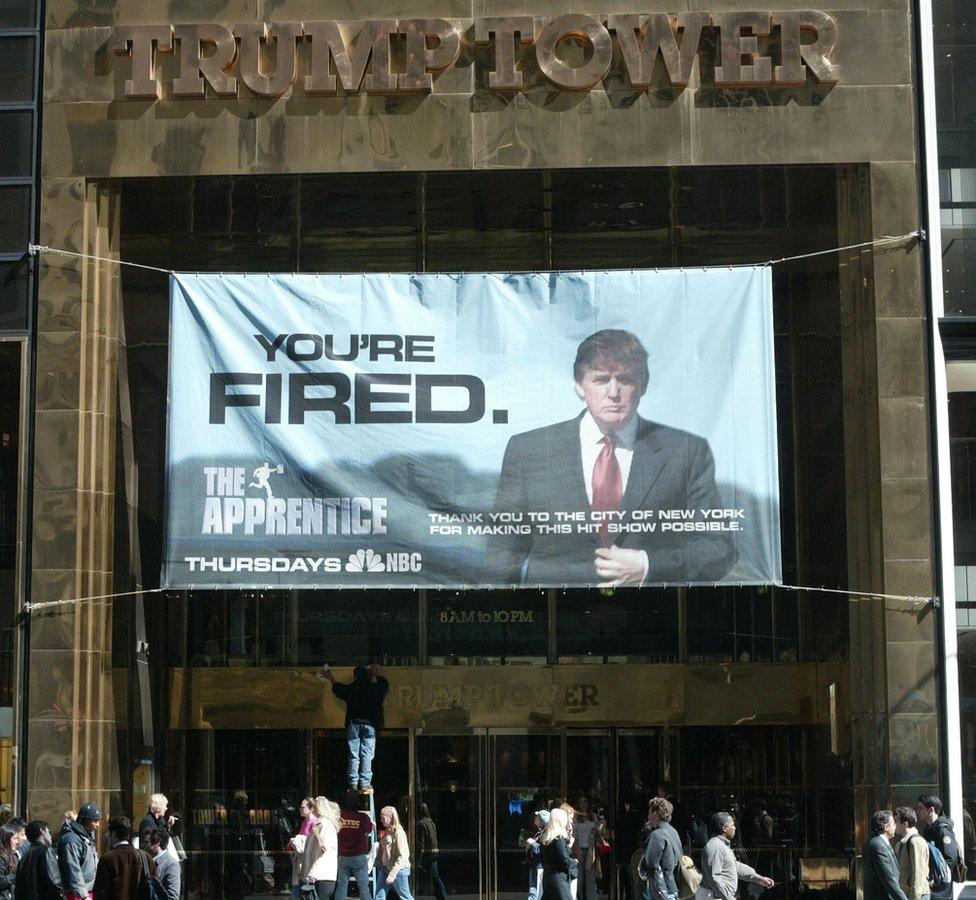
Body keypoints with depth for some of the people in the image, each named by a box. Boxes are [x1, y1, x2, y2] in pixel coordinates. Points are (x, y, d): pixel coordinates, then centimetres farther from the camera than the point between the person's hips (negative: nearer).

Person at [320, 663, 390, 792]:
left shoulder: (350, 689, 3)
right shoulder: (374, 689, 2)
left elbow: (337, 687, 25)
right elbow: (385, 684, 24)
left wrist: (330, 677, 43)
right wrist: (377, 675, 41)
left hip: (353, 725, 1)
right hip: (369, 725, -1)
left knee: (354, 756, 2)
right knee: (367, 756, -2)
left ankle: (353, 784, -3)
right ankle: (365, 783, -8)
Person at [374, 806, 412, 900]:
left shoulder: (398, 833, -16)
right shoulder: (387, 832, 9)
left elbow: (402, 856, -20)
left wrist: (392, 874, -22)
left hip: (398, 870, -8)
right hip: (385, 868, 8)